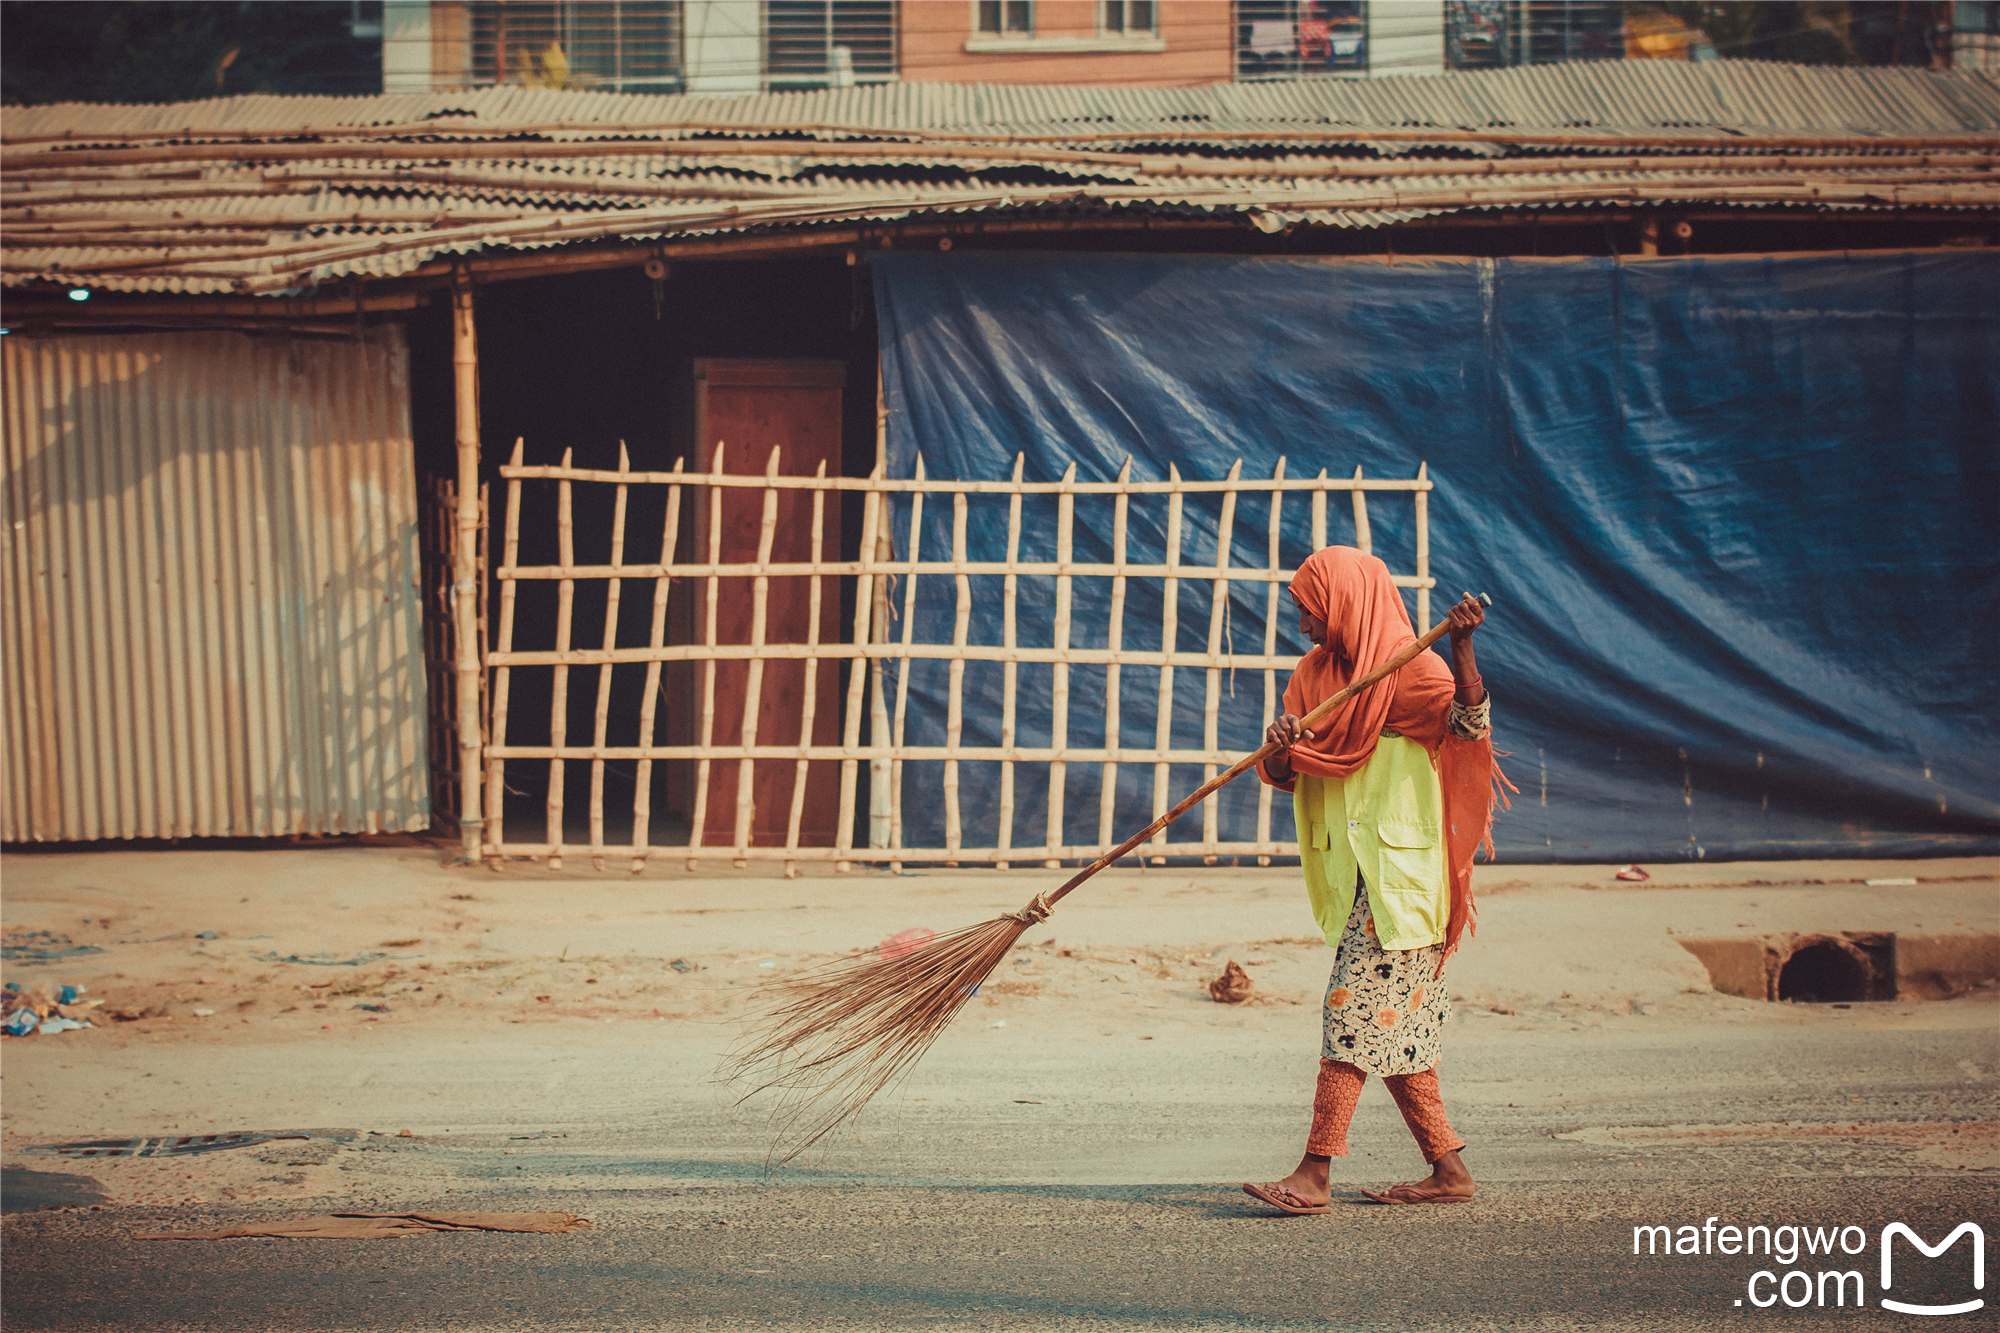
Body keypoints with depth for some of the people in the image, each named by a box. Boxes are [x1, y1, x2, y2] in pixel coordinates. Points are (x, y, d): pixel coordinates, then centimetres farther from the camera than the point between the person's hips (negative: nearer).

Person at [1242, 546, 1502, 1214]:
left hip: (1398, 870, -8)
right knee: (1394, 1028, 10)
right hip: (1352, 872, 8)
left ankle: (1313, 1175, -12)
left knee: (1355, 1011, -11)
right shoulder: (1315, 673, 14)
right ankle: (1448, 1170, 17)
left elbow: (1469, 721, -24)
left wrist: (1461, 647, -39)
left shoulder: (1410, 667, -8)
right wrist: (1280, 746, -14)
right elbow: (1285, 777, 10)